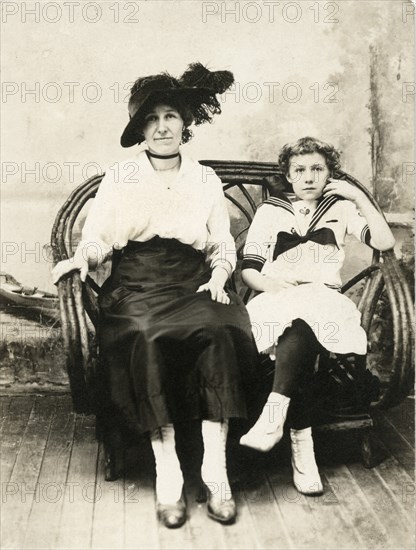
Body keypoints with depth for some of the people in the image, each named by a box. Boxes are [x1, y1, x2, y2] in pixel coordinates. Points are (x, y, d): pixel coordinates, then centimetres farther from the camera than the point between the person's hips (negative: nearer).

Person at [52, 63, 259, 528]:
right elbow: (96, 237, 8)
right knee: (144, 337, -35)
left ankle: (215, 468, -28)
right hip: (136, 285, -1)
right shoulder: (119, 178, 13)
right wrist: (83, 256, -14)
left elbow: (223, 246, 16)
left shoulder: (206, 180, 17)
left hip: (192, 283, 1)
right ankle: (167, 473, -28)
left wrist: (217, 277, -4)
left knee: (218, 330, -33)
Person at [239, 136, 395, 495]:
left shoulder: (342, 209, 18)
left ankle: (273, 417, -45)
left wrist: (359, 196, 1)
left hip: (325, 301, 0)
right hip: (277, 300, 0)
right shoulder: (270, 211, 17)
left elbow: (385, 242, 2)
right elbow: (249, 269, 9)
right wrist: (272, 284, -12)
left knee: (303, 321, -38)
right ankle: (301, 445, -39)